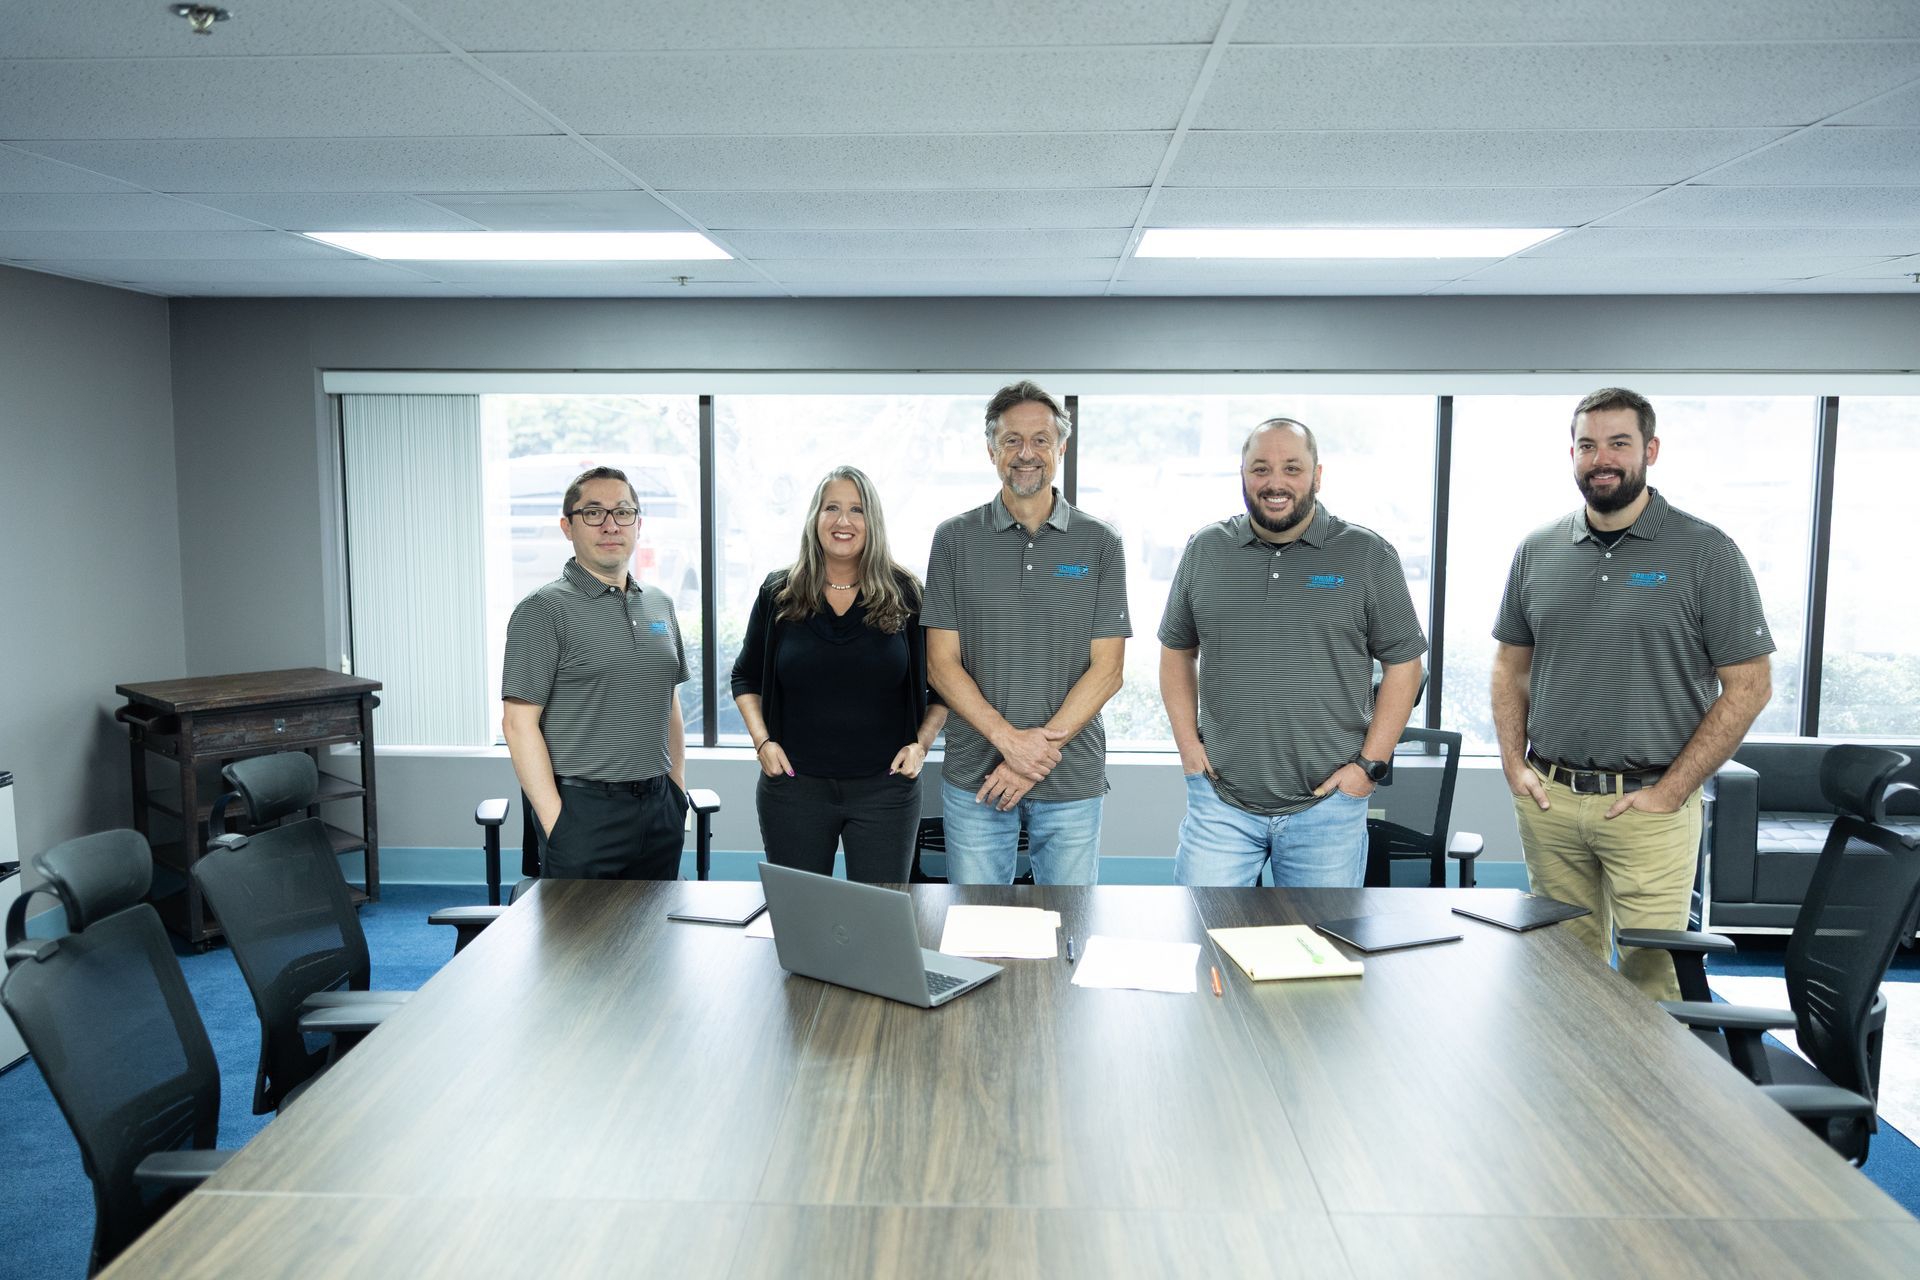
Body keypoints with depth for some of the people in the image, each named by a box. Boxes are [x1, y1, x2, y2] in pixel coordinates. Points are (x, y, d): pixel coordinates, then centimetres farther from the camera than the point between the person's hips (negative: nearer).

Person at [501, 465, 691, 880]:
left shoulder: (660, 605, 13)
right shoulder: (544, 610, -7)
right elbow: (519, 722, -12)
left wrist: (678, 789, 12)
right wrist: (555, 822, -16)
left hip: (659, 807, 6)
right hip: (584, 808, -6)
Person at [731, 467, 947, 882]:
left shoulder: (906, 595, 0)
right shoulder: (779, 594, 3)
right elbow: (746, 677, 12)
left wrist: (922, 742, -4)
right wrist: (762, 741, -1)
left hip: (885, 787, 0)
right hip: (794, 786, 1)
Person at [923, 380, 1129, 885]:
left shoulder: (1099, 543, 2)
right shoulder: (954, 539, 2)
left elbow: (1106, 670, -3)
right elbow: (942, 664, -1)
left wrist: (1040, 749, -12)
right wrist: (1008, 739, -14)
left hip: (1073, 779, 0)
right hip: (974, 779, 0)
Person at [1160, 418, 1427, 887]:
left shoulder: (1369, 555, -1)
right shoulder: (1204, 550, 5)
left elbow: (1402, 664, 2)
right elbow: (1177, 650, 15)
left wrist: (1370, 765, -5)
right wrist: (1188, 742, 4)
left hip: (1327, 803, -1)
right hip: (1220, 801, 2)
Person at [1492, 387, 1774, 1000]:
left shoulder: (1705, 553, -4)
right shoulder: (1538, 550, 8)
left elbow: (1748, 686, -4)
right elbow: (1510, 663, 16)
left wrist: (1670, 790, -10)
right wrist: (1515, 764, 4)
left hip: (1649, 806, -3)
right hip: (1548, 801, 4)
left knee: (1652, 974, -1)